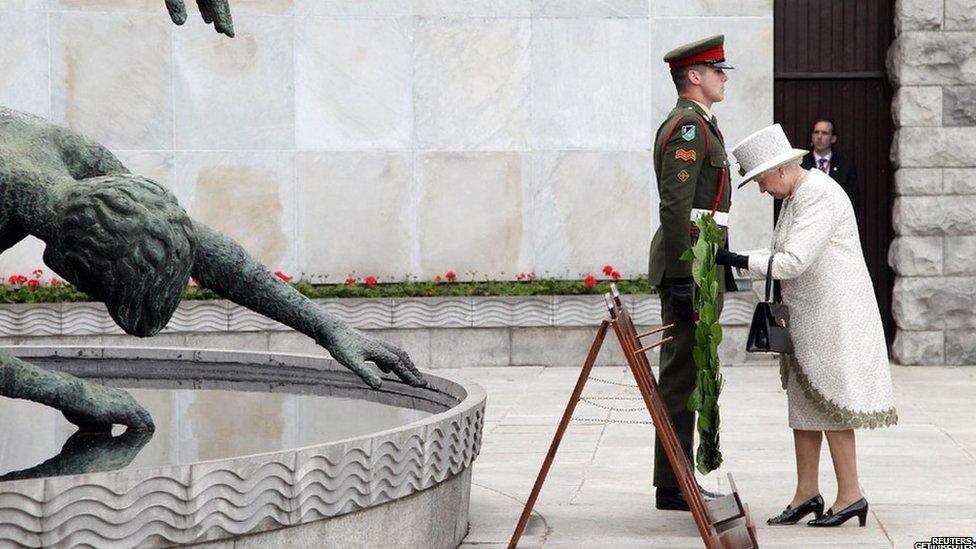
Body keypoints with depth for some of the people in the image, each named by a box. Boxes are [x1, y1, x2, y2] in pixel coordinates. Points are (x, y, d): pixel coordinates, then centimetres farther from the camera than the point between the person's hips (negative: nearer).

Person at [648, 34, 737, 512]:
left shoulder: (696, 126, 20)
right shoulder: (688, 127, -13)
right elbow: (676, 207, -21)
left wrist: (714, 270, 25)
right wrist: (685, 277, -24)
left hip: (696, 264, 11)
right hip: (690, 262, -11)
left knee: (687, 372, 12)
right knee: (683, 372, -8)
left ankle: (678, 478, 17)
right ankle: (672, 487, -4)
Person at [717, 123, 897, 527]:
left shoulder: (820, 195, -18)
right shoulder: (794, 196, 13)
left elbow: (793, 262, -24)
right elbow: (786, 258, 18)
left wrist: (737, 261, -21)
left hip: (832, 316, -10)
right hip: (806, 314, 10)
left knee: (828, 402, -5)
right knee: (802, 401, 9)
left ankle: (850, 495, 3)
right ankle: (806, 494, 14)